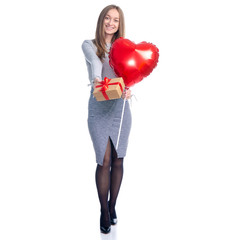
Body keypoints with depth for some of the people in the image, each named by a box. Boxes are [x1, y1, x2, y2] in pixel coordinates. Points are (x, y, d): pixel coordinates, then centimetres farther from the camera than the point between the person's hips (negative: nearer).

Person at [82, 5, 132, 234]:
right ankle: (104, 211, 12)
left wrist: (128, 88, -25)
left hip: (120, 108, 3)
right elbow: (95, 62, -18)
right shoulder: (89, 45, 4)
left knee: (118, 160, 7)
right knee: (104, 161, -5)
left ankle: (112, 205, 26)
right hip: (99, 109, -3)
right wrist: (96, 79, -38)